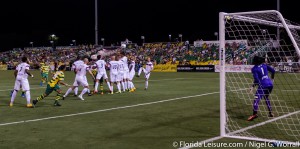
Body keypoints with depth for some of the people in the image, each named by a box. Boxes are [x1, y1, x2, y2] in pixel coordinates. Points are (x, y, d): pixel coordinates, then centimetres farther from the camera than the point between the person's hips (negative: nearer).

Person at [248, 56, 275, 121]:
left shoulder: (254, 69, -3)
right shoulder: (264, 65, 12)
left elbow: (256, 79, -12)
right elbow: (273, 71, 12)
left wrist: (253, 86, -3)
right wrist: (272, 79, 27)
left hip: (263, 85, -6)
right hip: (270, 84, 6)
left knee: (257, 98, -11)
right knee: (266, 97, 26)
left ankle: (254, 114, -28)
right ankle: (270, 113, 26)